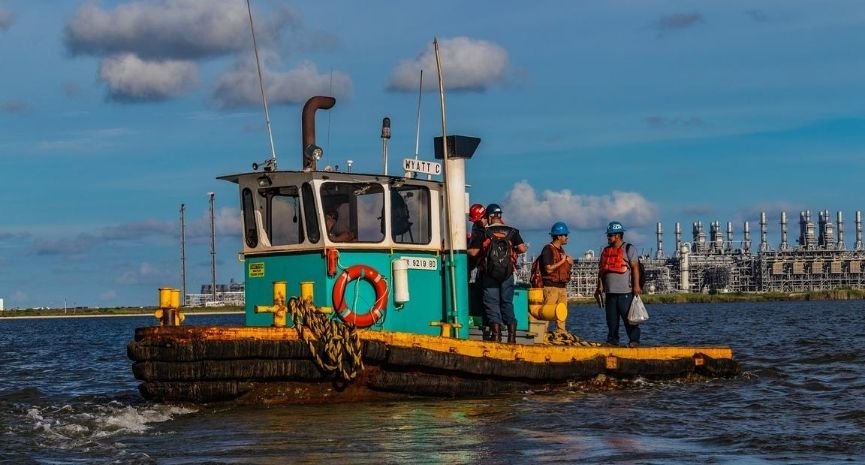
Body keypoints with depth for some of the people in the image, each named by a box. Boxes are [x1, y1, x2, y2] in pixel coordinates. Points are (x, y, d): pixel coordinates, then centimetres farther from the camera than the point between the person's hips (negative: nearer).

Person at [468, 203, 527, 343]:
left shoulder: (484, 233, -4)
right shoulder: (512, 232, 3)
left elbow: (472, 252, -9)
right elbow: (522, 248, -4)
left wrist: (483, 251, 12)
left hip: (489, 274, -2)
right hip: (507, 274, 2)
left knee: (492, 303, 2)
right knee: (507, 302, 12)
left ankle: (496, 334, -7)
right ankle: (512, 334, 6)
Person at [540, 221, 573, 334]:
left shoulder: (561, 250, 19)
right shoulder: (548, 249, -10)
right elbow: (549, 269, -18)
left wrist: (569, 263, 5)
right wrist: (562, 261, -11)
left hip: (562, 286, 9)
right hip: (551, 286, -9)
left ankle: (561, 332, 11)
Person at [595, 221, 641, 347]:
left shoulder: (629, 249, -1)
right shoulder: (606, 251, 18)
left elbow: (635, 268, -7)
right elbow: (601, 270, 20)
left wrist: (636, 286, -15)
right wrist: (600, 286, 12)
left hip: (625, 291, -6)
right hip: (610, 291, 6)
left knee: (629, 318, -6)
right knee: (611, 318, 7)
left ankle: (634, 340, -2)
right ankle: (612, 340, 13)